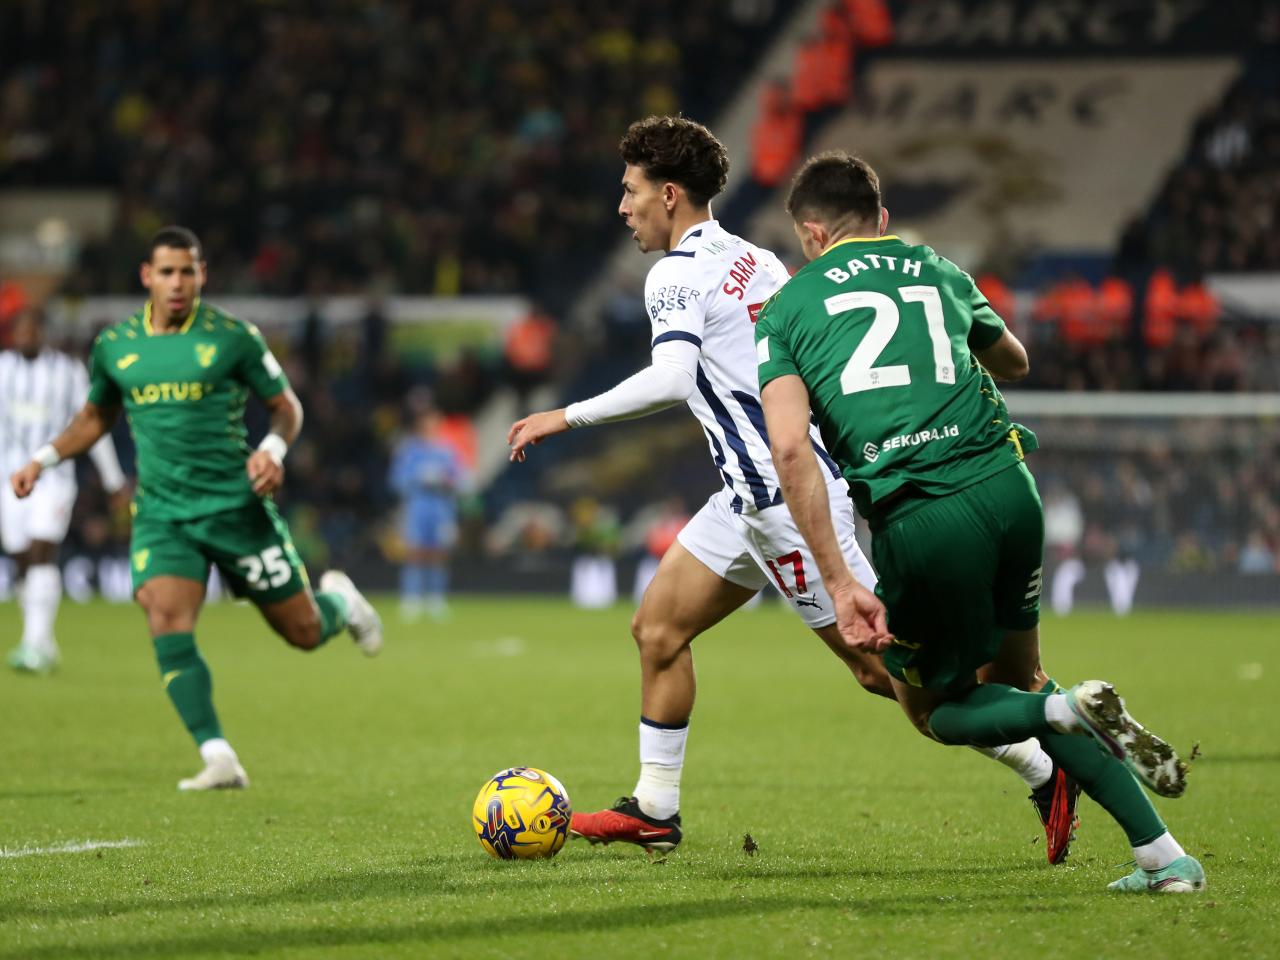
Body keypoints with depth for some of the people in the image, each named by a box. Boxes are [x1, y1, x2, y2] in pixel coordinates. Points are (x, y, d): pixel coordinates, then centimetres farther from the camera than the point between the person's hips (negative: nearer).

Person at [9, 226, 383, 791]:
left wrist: (273, 448, -15)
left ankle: (339, 602, 43)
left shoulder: (231, 337, -5)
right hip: (161, 515, 2)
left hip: (236, 507, -2)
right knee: (167, 627, -22)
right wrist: (44, 459, 10)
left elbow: (285, 405, 5)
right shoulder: (114, 345, 4)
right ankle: (218, 759, -21)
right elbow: (96, 416, 22)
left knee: (303, 633, 5)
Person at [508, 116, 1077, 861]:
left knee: (884, 665, -6)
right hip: (756, 494, 10)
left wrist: (565, 418, -20)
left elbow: (670, 380, -27)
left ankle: (1043, 770, -3)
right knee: (658, 627, 11)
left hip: (790, 492, -10)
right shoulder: (753, 260, 15)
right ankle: (655, 811, 15)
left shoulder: (678, 274, -12)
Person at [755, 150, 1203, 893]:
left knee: (936, 709, 20)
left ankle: (1070, 712, -12)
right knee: (1016, 680, 23)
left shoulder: (786, 309, 10)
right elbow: (1015, 363, 40)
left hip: (915, 519, -4)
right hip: (1006, 485, 4)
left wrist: (841, 581, -9)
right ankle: (1164, 854, 11)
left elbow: (791, 449, -7)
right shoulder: (937, 270, 20)